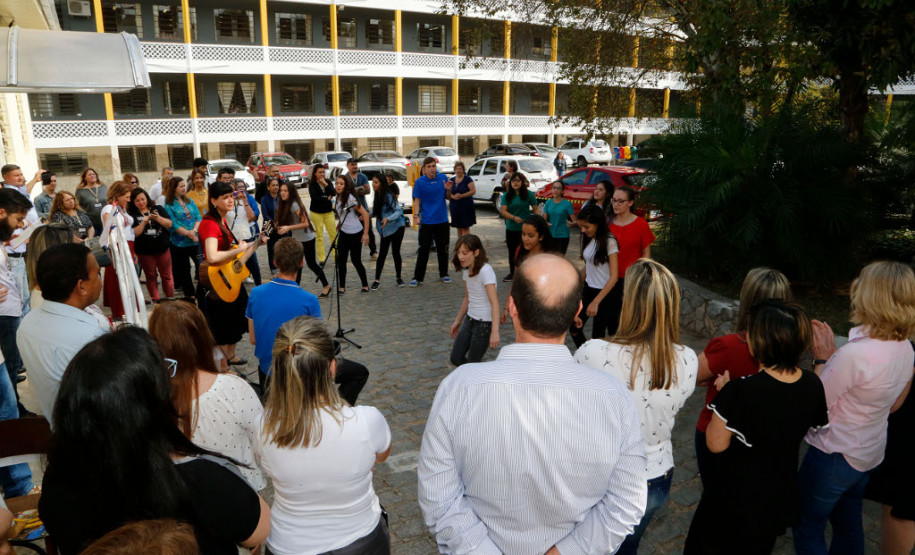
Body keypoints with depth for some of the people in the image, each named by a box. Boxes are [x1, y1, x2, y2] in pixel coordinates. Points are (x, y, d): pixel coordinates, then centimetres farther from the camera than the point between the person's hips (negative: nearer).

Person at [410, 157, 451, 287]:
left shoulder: (443, 178, 1)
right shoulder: (419, 182, -6)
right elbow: (417, 200, -3)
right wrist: (416, 215, -16)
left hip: (442, 220, 3)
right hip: (427, 221, -2)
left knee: (442, 249, 11)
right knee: (424, 250, 0)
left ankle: (443, 274, 26)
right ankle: (418, 277, 7)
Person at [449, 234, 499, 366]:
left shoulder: (485, 271, -20)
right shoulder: (466, 270, 6)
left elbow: (494, 303, -24)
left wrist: (494, 331, -30)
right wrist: (458, 321, 23)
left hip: (485, 322, -8)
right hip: (470, 319, 8)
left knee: (473, 363, -1)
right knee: (456, 358, 8)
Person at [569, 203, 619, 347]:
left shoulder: (609, 241, -17)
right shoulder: (587, 238, 4)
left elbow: (614, 277, -20)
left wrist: (596, 302, -23)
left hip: (604, 292, -7)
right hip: (588, 289, 7)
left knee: (598, 335, -2)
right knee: (574, 327, 4)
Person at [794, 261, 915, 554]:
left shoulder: (855, 354, -33)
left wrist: (821, 358, -13)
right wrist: (833, 352, 0)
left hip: (834, 455, -8)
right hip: (870, 453, 8)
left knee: (808, 529, 13)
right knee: (849, 523, 29)